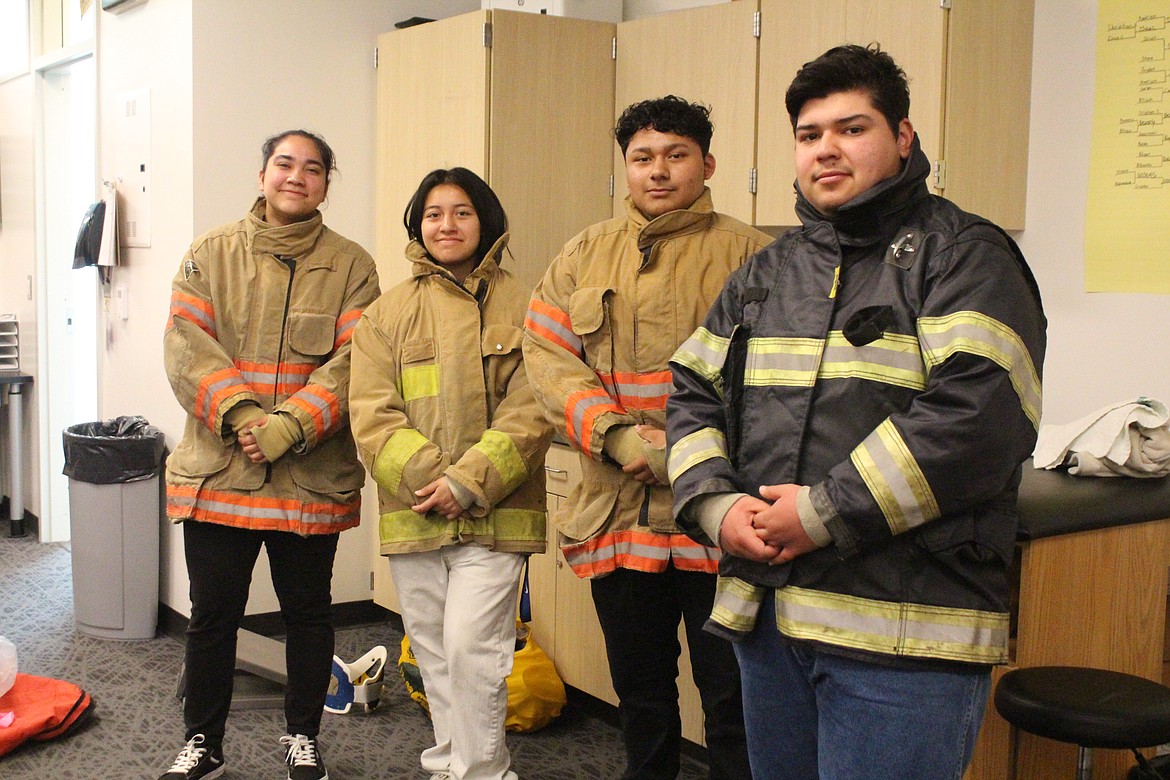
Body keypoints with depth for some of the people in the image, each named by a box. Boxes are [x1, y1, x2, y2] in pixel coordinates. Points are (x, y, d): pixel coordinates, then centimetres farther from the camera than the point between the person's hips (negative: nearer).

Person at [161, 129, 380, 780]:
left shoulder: (351, 266, 2)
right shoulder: (211, 254, 7)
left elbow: (355, 361, -8)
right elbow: (187, 346, -4)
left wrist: (289, 426, -20)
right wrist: (239, 416, -18)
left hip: (314, 477, -1)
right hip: (217, 471, 1)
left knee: (308, 610, 13)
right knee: (213, 613, 10)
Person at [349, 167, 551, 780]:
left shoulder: (519, 307, 0)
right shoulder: (386, 314, 8)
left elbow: (530, 413, -6)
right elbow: (372, 414, -1)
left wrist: (470, 484, -16)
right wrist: (429, 478, -14)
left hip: (493, 514, -3)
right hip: (412, 514, 4)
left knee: (470, 647, -12)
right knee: (432, 654, 13)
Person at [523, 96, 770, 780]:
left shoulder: (748, 254, -1)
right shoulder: (587, 254, 11)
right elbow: (549, 353, 2)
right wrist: (617, 436, -13)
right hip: (618, 514, 4)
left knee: (732, 697, 4)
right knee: (640, 691, 19)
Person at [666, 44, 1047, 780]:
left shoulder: (964, 256, -4)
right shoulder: (767, 272, 17)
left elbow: (976, 412, -18)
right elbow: (694, 394, 15)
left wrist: (825, 514, -17)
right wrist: (718, 504, -4)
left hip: (903, 633, -6)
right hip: (766, 612, 7)